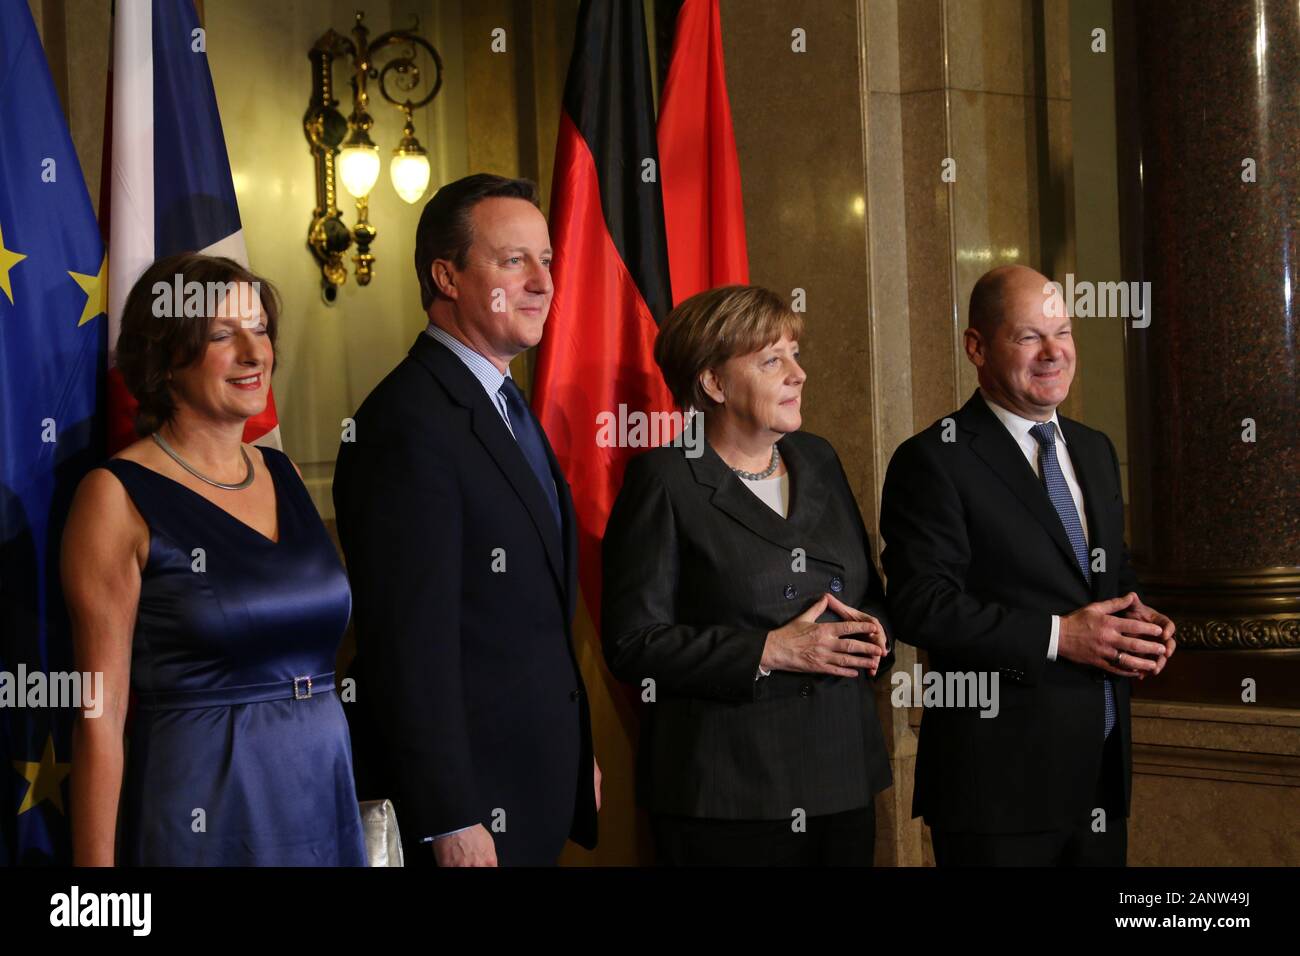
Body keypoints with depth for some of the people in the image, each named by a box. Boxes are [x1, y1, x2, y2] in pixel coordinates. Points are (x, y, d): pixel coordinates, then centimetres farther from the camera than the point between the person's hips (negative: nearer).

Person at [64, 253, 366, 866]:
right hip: (200, 804, -6)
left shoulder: (283, 475, 9)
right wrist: (96, 863, -14)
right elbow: (100, 715, -11)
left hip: (324, 789, 6)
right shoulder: (120, 495, -9)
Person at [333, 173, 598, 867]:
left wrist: (577, 756, 17)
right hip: (467, 802, -9)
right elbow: (411, 640, -22)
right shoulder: (410, 424, -19)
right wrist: (450, 823, -23)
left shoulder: (507, 405, 13)